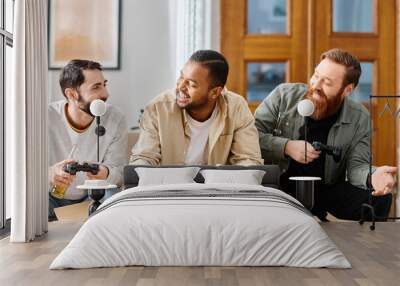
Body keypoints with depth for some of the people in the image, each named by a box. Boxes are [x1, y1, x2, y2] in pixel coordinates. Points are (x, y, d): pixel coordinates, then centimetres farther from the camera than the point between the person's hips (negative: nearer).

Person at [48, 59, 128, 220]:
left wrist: (106, 174, -37)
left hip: (91, 198, 2)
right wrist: (47, 173, -41)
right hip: (49, 196, -1)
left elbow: (118, 170, -11)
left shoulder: (115, 119, -12)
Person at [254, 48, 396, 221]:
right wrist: (286, 147, -23)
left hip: (328, 189, 2)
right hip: (279, 184, -1)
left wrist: (372, 177, -33)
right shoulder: (284, 95, -7)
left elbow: (356, 165, -9)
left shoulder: (359, 118, -3)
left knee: (379, 200, -20)